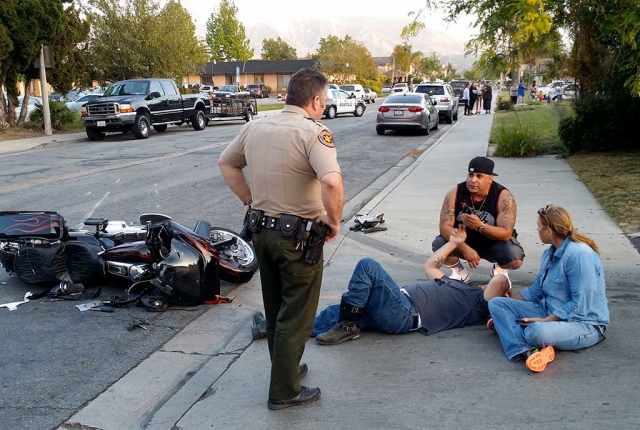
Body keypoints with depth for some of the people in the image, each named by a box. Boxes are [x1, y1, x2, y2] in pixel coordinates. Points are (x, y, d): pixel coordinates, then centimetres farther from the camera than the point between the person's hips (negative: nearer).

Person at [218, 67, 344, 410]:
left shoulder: (255, 127, 4)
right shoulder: (313, 132, -18)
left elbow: (226, 164, 16)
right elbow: (332, 182, -33)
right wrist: (333, 219, -17)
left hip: (261, 230, 7)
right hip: (298, 237, -7)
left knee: (275, 309, 22)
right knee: (295, 316, 8)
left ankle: (285, 367, 40)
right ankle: (284, 391, 17)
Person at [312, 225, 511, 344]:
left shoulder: (480, 304, 6)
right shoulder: (457, 286, 33)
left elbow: (500, 281, -12)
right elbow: (430, 266, 42)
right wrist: (453, 243, 39)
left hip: (403, 314, -9)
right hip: (398, 311, 9)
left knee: (368, 265, -20)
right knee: (336, 312, -5)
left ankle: (347, 327, -20)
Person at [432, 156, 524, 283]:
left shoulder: (504, 197, -23)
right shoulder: (455, 193, -19)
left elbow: (506, 234, -28)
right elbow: (444, 226, -23)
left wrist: (480, 226, -45)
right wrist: (465, 249, -36)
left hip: (494, 243, -1)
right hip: (464, 241, 1)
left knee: (515, 259, -30)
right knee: (439, 244, -27)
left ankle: (499, 269, 10)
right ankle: (459, 271, 5)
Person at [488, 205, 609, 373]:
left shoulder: (578, 254, -22)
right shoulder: (550, 253, 7)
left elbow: (580, 305, -23)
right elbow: (537, 290, 17)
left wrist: (545, 321, -21)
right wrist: (508, 301, 13)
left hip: (584, 324, -10)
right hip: (551, 313, 10)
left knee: (537, 331, -44)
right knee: (496, 303, -7)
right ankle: (525, 351, -28)